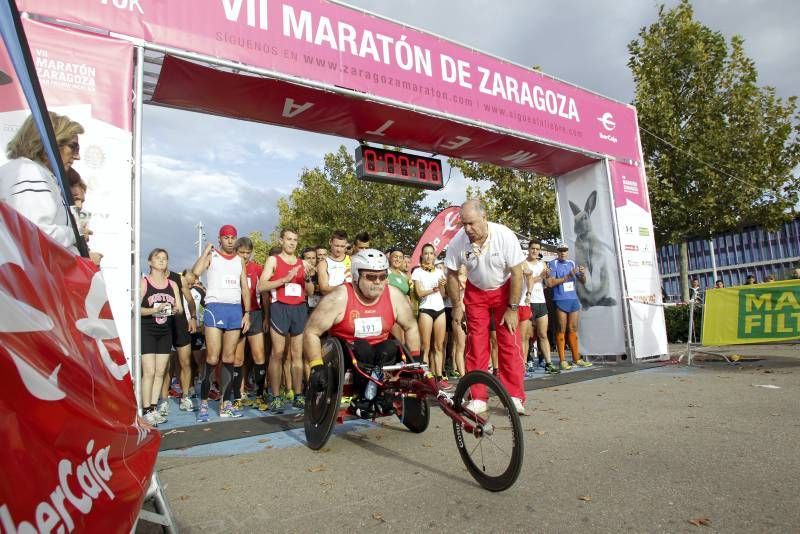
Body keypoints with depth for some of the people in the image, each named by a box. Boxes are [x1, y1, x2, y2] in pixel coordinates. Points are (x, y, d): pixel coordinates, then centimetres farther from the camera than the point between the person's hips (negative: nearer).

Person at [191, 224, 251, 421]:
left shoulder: (240, 260, 18)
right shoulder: (212, 255, 7)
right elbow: (195, 272, -14)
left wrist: (247, 312, 6)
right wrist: (206, 251, -6)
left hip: (236, 310, 4)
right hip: (215, 307, -4)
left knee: (229, 359, 6)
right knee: (212, 358, -8)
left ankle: (226, 403, 12)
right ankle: (203, 403, 2)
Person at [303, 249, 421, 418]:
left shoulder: (394, 296, -9)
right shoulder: (339, 298, -19)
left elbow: (411, 327, 4)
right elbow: (311, 332, -17)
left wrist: (415, 359, 0)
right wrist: (317, 366, -25)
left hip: (381, 353, 3)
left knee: (391, 347, -27)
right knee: (362, 348, -32)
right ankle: (360, 397, -13)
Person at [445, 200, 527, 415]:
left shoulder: (505, 236, -25)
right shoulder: (458, 241, -20)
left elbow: (517, 274, -18)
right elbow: (452, 274, -6)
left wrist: (512, 308, -16)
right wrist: (457, 305, -4)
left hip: (504, 290, -1)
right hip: (475, 293, 2)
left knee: (510, 343, -8)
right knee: (476, 344, -2)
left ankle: (515, 397, 0)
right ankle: (478, 399, 5)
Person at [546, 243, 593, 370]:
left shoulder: (572, 263, 13)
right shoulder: (553, 264, -2)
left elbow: (582, 282, 17)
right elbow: (550, 283, -12)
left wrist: (582, 274, -5)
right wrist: (568, 276, -15)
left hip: (573, 299, 5)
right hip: (560, 300, -5)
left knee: (573, 329, 9)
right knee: (561, 330, -2)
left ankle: (576, 358, 15)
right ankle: (563, 361, 1)